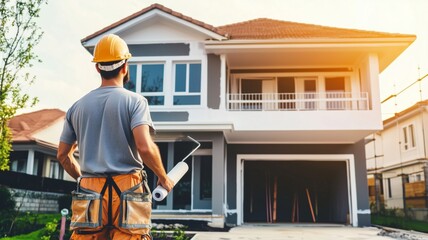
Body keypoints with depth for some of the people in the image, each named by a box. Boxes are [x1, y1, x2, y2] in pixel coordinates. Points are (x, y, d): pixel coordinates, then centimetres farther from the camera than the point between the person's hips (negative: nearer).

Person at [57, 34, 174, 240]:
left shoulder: (78, 106, 10)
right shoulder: (134, 101, -4)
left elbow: (63, 155, 15)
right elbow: (145, 147, -17)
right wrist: (163, 178, -1)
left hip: (89, 194, 4)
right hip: (127, 192, -4)